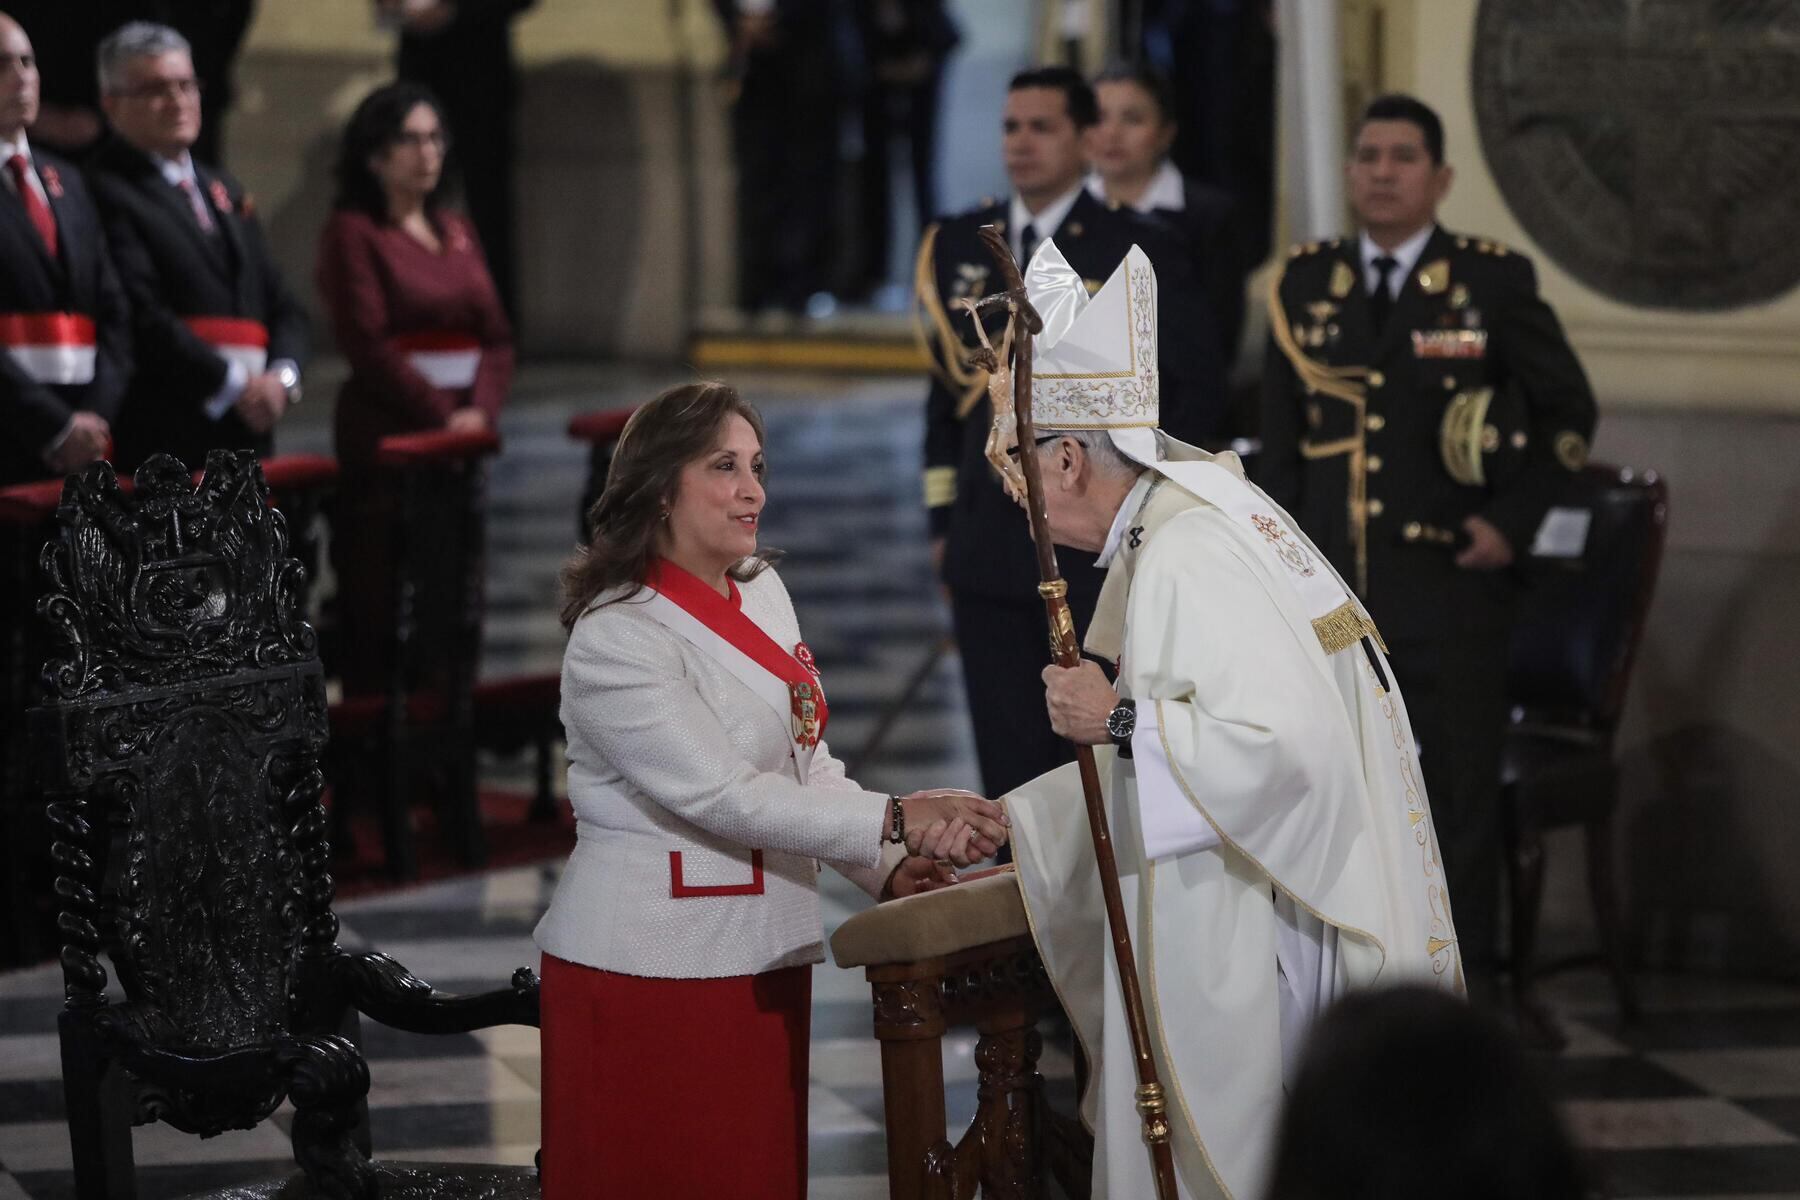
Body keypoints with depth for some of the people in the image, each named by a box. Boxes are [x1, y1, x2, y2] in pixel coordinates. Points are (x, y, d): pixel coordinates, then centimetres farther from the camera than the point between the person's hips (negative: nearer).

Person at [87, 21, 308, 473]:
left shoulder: (225, 192, 23)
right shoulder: (106, 194, -5)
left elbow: (282, 305, 20)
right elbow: (142, 317, -15)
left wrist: (281, 374, 0)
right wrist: (232, 384, -13)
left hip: (246, 433, 8)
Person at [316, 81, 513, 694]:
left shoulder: (456, 230, 16)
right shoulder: (353, 233, -3)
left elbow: (497, 336, 12)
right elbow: (369, 345, -11)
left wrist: (481, 409, -5)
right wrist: (441, 416, -14)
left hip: (460, 427, 6)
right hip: (387, 430, -6)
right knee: (381, 598, -7)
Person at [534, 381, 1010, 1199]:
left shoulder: (763, 593, 8)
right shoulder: (617, 640, -16)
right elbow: (723, 794, -22)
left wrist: (886, 867, -1)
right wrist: (897, 821, -25)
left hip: (760, 956, 7)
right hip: (647, 968, -7)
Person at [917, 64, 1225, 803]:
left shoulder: (1138, 252, -3)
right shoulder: (958, 246, 9)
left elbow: (1198, 388, 0)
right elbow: (946, 385, 14)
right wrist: (943, 520, 10)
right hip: (989, 544, 4)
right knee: (1009, 752, 5)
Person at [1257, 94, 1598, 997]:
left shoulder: (1493, 280, -1)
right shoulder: (1304, 282, 9)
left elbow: (1568, 409, 6)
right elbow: (1280, 437, 14)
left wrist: (1514, 521, -3)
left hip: (1449, 583, -3)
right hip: (1329, 586, 3)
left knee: (1460, 788, 1)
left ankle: (1464, 985, 10)